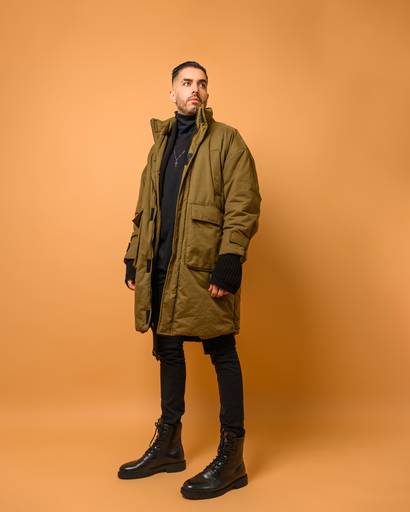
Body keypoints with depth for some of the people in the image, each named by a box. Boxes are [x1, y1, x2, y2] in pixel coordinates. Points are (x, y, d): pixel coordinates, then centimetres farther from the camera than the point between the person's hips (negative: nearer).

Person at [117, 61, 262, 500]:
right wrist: (133, 258, 14)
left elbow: (244, 204, -10)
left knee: (222, 354, 0)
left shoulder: (226, 140, 0)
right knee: (168, 352, 13)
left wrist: (230, 260, -19)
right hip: (162, 268, 7)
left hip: (205, 267, -7)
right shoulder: (160, 143, 19)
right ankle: (168, 446, 28)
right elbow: (144, 208, 20)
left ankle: (231, 457, 10)